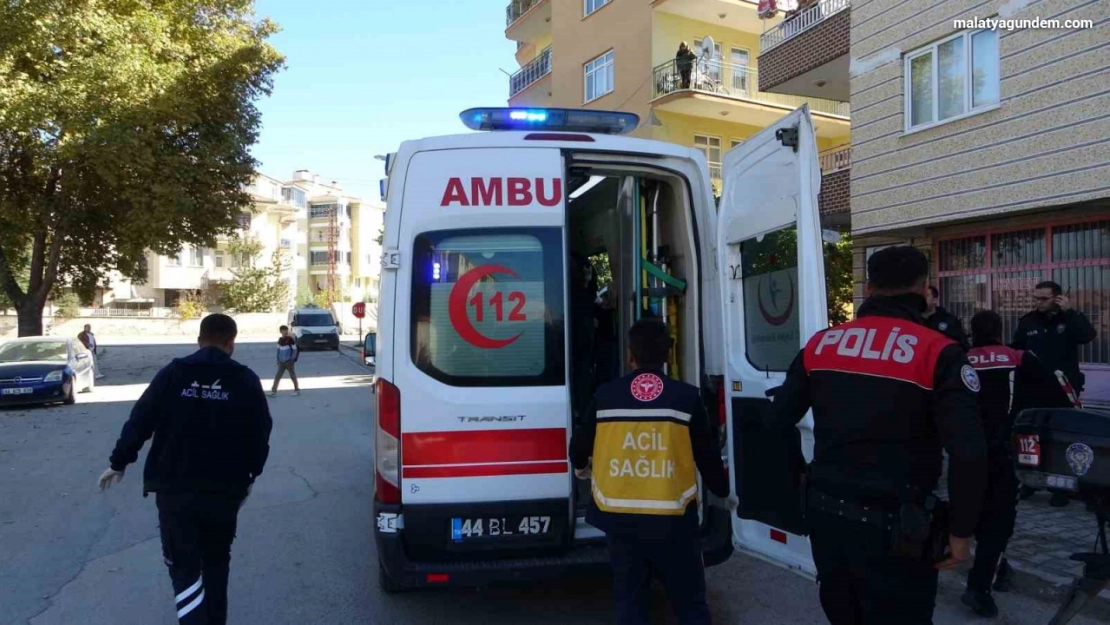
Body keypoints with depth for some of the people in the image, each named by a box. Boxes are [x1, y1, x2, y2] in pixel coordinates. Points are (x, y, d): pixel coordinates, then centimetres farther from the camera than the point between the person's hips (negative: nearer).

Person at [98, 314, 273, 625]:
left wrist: (119, 463, 13)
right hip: (225, 489, 1)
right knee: (216, 561, 20)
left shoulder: (172, 373, -1)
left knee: (184, 566, 6)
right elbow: (261, 435, 2)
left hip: (174, 488, -1)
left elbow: (139, 422, -1)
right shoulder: (246, 381, -1)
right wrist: (250, 475, 16)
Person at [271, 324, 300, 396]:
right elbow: (278, 350, 17)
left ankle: (297, 390, 17)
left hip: (289, 361, -5)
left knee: (293, 376, 5)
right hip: (281, 362, 5)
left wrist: (294, 359, -11)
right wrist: (278, 359, 14)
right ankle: (273, 391, 1)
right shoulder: (280, 339, 7)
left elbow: (295, 349, -9)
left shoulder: (290, 339, -10)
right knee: (277, 376, 0)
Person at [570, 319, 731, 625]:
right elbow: (708, 455, 1)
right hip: (672, 520, -1)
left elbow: (579, 446, 11)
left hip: (621, 519, 2)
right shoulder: (686, 397, -7)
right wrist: (723, 492, 22)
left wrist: (581, 469, 35)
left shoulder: (605, 396, -3)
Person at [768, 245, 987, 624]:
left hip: (826, 516, 5)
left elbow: (775, 423, 5)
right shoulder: (938, 352, -11)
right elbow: (968, 452, -19)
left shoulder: (819, 344, 2)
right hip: (892, 529, -4)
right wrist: (960, 530, -8)